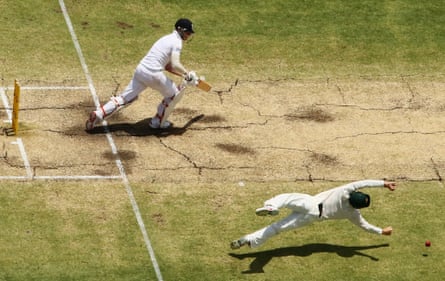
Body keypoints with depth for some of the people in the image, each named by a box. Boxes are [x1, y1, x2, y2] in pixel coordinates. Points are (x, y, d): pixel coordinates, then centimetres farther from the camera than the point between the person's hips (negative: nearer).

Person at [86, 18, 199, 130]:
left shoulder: (167, 39, 23)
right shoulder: (177, 42, -7)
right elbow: (175, 65, -22)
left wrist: (183, 74, 21)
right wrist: (187, 74, -11)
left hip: (140, 70, 8)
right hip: (153, 74, -8)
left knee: (124, 98, 11)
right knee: (173, 94, 16)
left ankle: (98, 114, -2)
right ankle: (157, 122, 24)